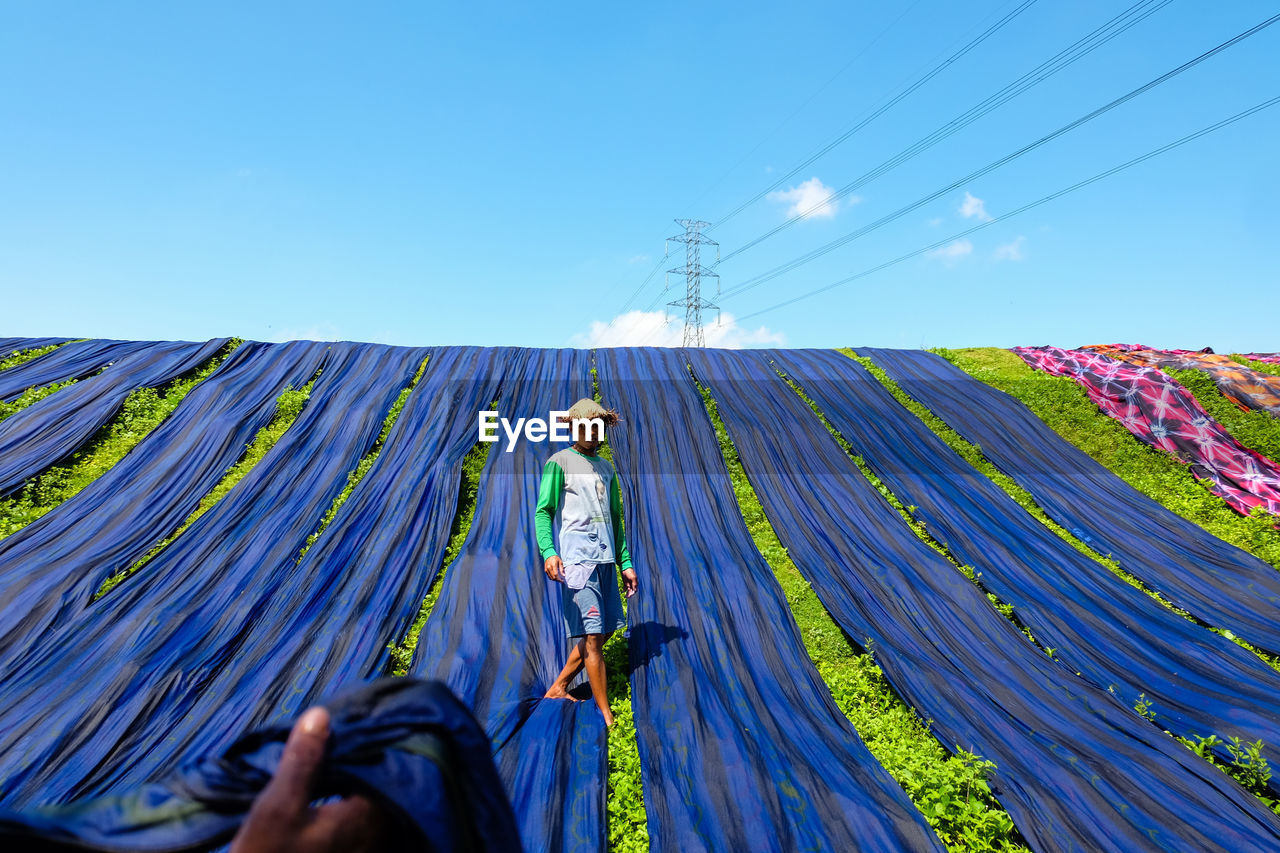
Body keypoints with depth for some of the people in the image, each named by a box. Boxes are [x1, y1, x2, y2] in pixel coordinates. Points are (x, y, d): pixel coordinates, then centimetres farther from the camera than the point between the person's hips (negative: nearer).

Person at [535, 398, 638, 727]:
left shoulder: (606, 468, 18)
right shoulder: (559, 462, -1)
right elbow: (543, 511, -8)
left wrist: (625, 563, 16)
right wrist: (548, 552, -24)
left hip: (605, 561, 7)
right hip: (576, 561, -7)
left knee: (602, 633, 12)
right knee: (592, 637, -6)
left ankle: (558, 688, 28)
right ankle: (607, 718, 3)